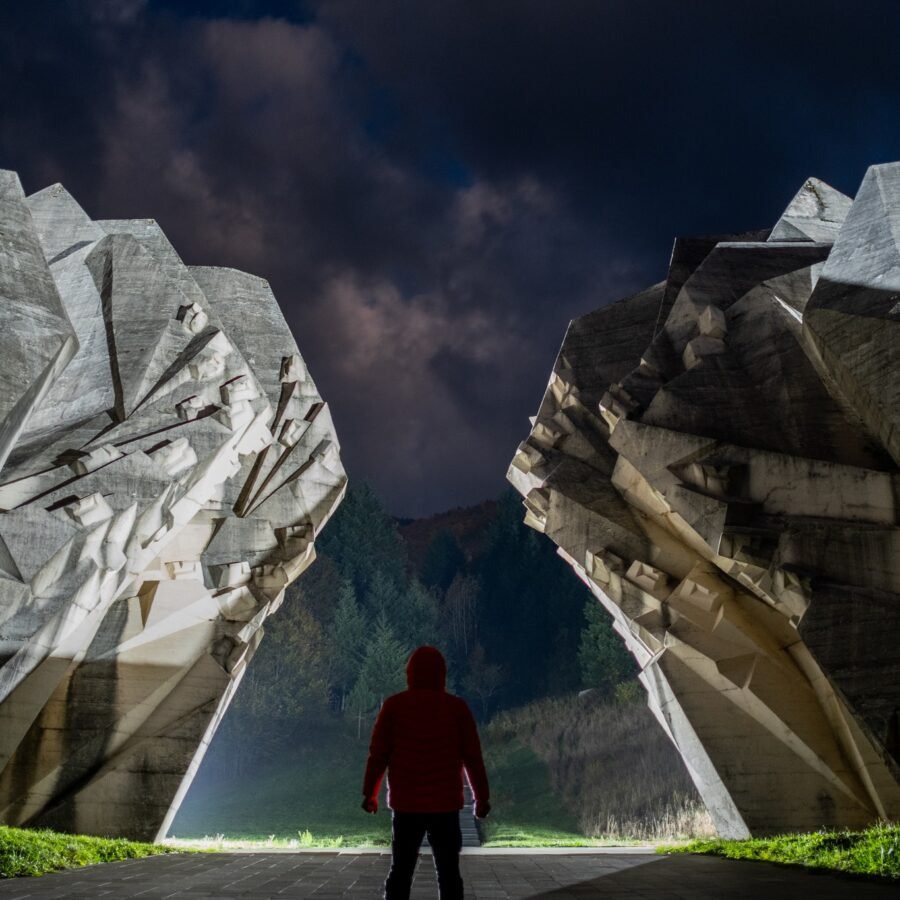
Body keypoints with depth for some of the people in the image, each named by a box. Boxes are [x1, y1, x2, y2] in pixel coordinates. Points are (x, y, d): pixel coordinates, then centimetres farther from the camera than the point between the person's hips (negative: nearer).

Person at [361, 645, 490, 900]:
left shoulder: (394, 705, -1)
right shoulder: (457, 707, 0)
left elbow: (378, 754, 0)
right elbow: (472, 757, 1)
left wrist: (369, 793, 10)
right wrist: (482, 797, 9)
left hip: (406, 804, 0)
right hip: (445, 805, 0)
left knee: (400, 872, 7)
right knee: (448, 874, 4)